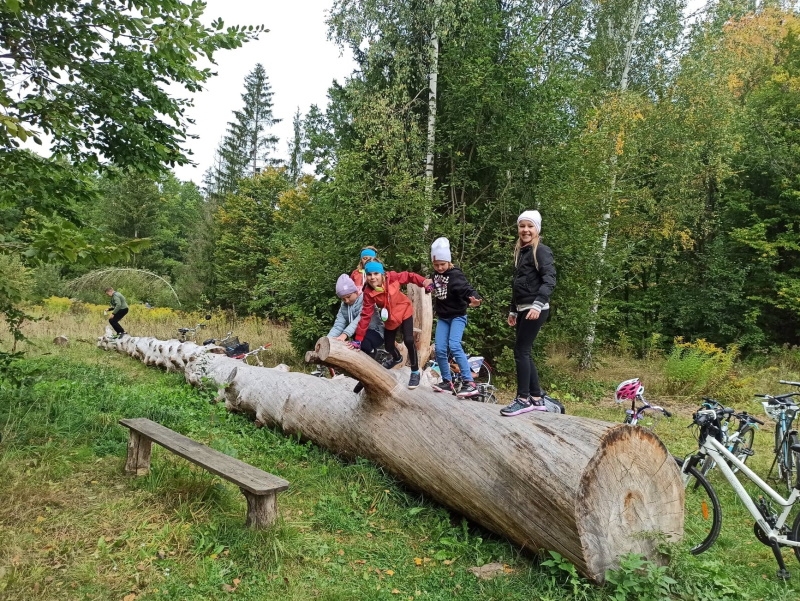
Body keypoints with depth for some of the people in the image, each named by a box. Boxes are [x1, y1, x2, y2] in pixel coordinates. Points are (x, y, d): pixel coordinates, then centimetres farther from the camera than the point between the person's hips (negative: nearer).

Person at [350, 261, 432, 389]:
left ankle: (415, 372, 4)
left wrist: (423, 281, -25)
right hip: (390, 319, 2)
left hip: (404, 312, -2)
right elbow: (366, 315, -23)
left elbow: (408, 276, -9)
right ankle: (397, 358, 51)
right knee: (389, 346, 10)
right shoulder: (369, 293, -24)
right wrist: (358, 339, -26)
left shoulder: (391, 277, -25)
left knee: (409, 341, -17)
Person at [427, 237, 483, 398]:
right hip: (442, 317, 7)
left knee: (454, 345, -24)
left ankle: (470, 383, -23)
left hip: (457, 316, -7)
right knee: (440, 350, -2)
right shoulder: (436, 274, 3)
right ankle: (447, 382, 13)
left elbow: (466, 288, -36)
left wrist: (474, 298, -54)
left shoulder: (456, 275, -18)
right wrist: (432, 288, 9)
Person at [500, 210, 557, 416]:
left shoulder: (541, 251, -7)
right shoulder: (520, 252, 17)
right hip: (522, 309, 9)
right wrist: (513, 310, 21)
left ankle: (524, 399, 0)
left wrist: (537, 305, -32)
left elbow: (549, 281, -20)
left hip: (535, 310, -9)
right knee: (524, 353, 9)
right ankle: (537, 399, 17)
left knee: (520, 351, -8)